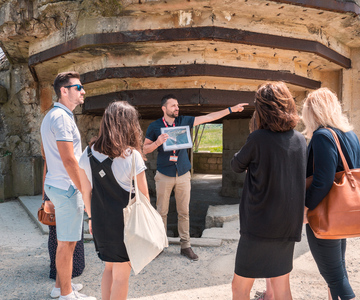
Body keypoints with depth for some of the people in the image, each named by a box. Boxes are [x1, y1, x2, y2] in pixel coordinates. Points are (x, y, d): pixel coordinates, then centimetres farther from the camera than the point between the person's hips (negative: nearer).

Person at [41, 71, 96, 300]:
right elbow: (69, 160, -22)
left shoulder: (54, 115, 15)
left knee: (66, 242, 18)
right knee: (67, 244, 2)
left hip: (57, 185, 10)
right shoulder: (61, 117, -17)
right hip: (67, 188, -10)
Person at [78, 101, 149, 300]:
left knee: (109, 268, 25)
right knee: (121, 275, 12)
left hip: (100, 222, 5)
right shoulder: (132, 156, -17)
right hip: (126, 223, -5)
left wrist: (91, 217, 17)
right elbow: (142, 194, -11)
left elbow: (86, 191, 5)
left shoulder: (88, 154, -2)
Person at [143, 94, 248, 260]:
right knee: (162, 212, 5)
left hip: (183, 175, 2)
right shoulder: (154, 126, -2)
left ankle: (185, 245, 18)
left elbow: (208, 117, 2)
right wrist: (158, 142, -19)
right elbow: (145, 149, 1)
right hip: (164, 176, -2)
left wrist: (231, 109, -1)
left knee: (184, 212, 7)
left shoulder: (184, 121, 3)